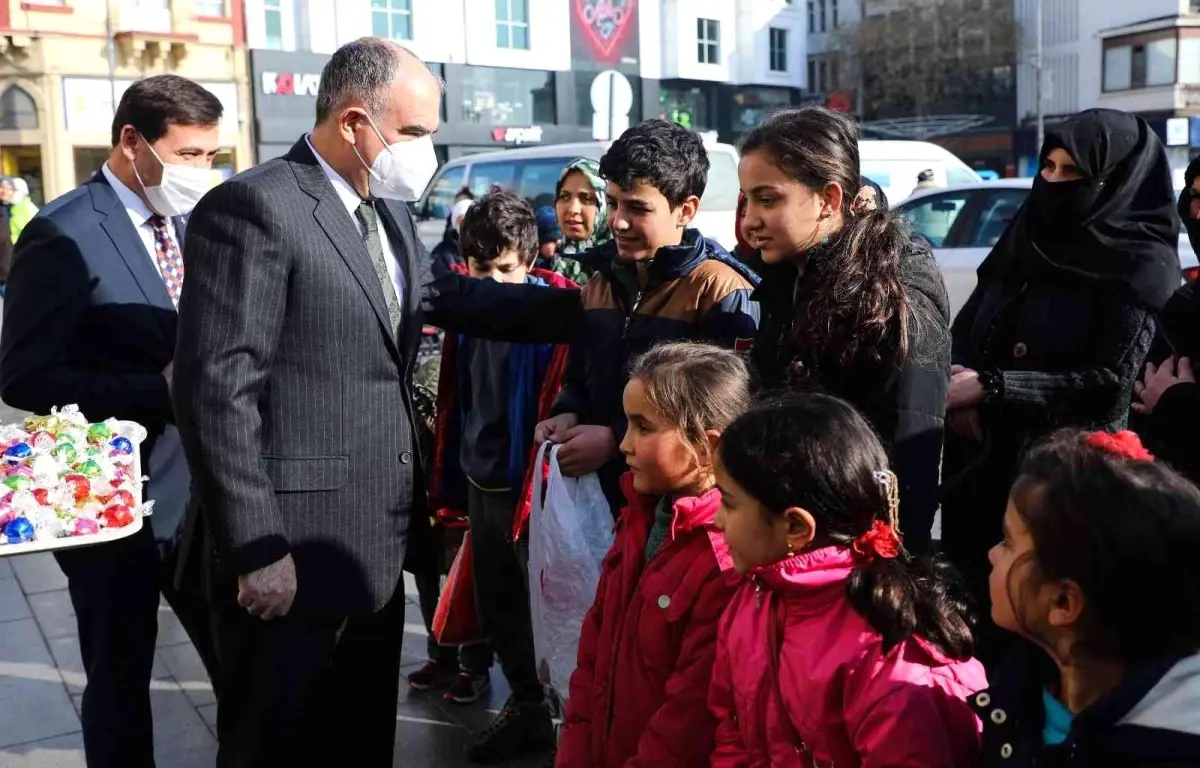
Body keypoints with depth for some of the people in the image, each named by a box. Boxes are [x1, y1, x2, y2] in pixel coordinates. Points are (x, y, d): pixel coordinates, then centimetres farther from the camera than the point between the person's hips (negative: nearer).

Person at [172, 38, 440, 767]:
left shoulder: (392, 214, 12)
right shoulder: (253, 208, -14)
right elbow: (217, 388, -18)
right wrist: (255, 549, -19)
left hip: (378, 539, 8)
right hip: (295, 545, -7)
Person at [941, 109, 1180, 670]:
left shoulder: (1142, 265, -9)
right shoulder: (1028, 234, 8)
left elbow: (1109, 384, -16)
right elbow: (966, 326, 12)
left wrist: (990, 388, -18)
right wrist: (960, 390, -9)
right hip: (981, 457, 6)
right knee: (971, 595, 13)